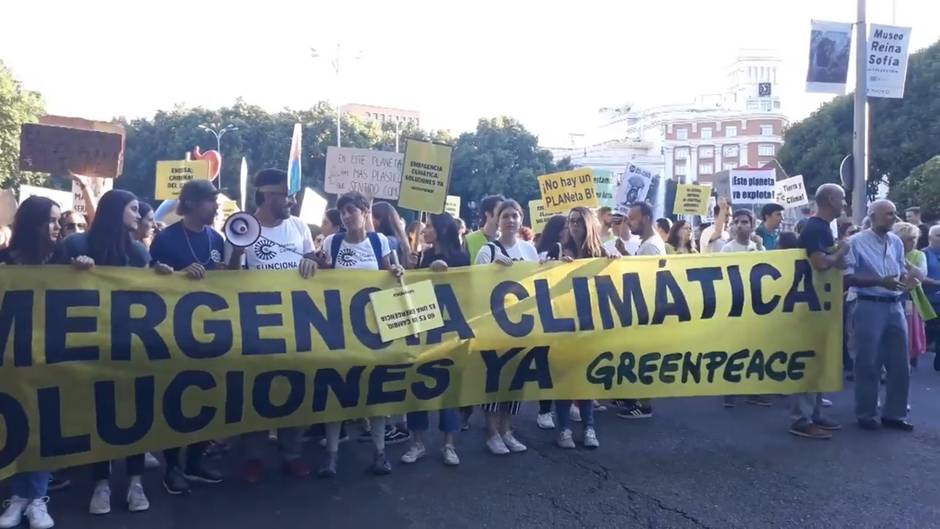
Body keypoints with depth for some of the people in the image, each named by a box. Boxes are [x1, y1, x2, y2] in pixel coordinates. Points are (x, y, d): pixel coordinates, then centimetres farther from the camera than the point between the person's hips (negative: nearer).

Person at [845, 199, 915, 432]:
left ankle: (894, 413, 24)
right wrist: (880, 281, -21)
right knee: (868, 363, 2)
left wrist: (907, 280, -7)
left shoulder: (896, 242, 10)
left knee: (900, 363, 10)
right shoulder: (856, 242, -6)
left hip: (895, 307, 6)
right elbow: (848, 278, -12)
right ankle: (866, 413, 16)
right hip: (870, 307, -6)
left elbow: (902, 272, 16)